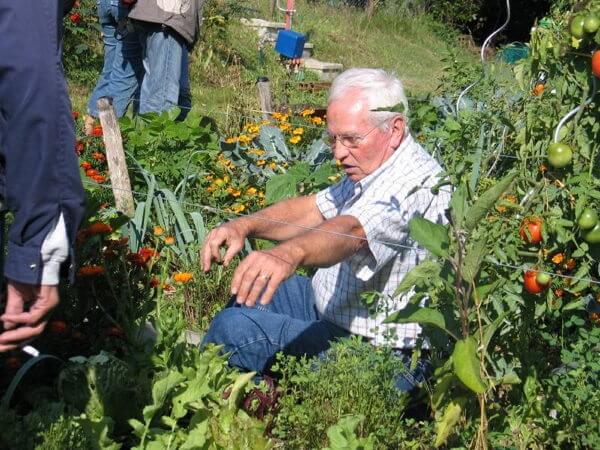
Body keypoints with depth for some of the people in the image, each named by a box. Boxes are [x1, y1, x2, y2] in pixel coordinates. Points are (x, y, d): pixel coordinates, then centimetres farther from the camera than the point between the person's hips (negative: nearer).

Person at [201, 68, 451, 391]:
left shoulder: (414, 182, -26)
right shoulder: (370, 170, 8)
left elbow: (351, 231, -44)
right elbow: (312, 210, 9)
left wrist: (289, 254, -63)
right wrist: (245, 225, -9)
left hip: (376, 352, -11)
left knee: (233, 328, -17)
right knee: (246, 295, 21)